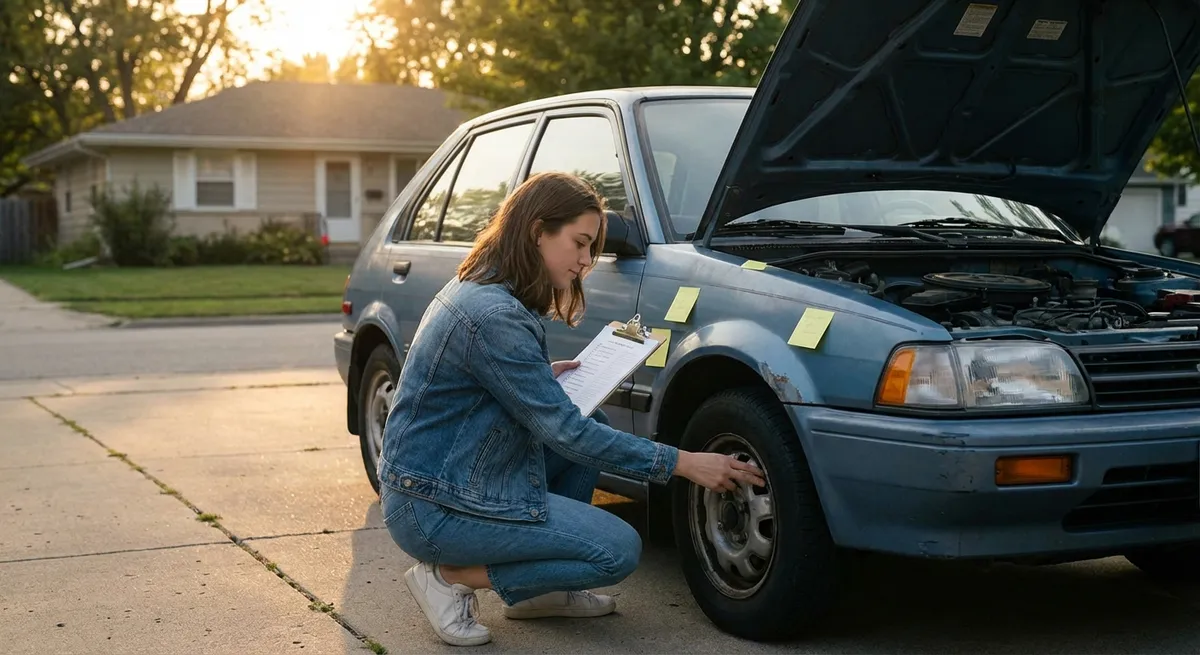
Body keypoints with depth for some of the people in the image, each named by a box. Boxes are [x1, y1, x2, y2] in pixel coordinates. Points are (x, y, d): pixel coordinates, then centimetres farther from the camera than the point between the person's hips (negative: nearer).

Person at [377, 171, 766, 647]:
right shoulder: (493, 315, -25)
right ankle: (450, 575, -3)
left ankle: (537, 591, 15)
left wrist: (544, 375, 3)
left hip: (450, 471, 10)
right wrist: (683, 464, -20)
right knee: (619, 550, -9)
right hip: (432, 505, -10)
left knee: (596, 427, 11)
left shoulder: (476, 288, 6)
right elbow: (564, 432, -23)